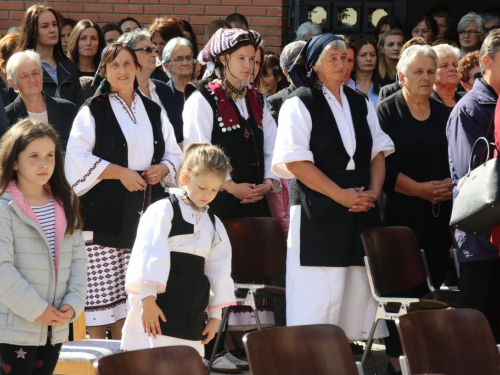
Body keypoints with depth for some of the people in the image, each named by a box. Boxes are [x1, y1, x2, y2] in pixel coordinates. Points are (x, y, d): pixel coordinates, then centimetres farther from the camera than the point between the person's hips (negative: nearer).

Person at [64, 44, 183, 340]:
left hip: (144, 214, 4)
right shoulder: (93, 111, 1)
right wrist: (120, 172, -14)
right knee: (102, 292, -6)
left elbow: (175, 155, 19)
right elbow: (78, 159, -8)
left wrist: (162, 169, -3)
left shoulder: (153, 112, 15)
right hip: (104, 215, -4)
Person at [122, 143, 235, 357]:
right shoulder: (162, 211, -5)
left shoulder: (214, 225, 16)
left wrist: (215, 315, 15)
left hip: (191, 317, 7)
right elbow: (149, 255, -11)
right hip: (159, 311, -7)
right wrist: (147, 298, -17)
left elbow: (219, 269, 18)